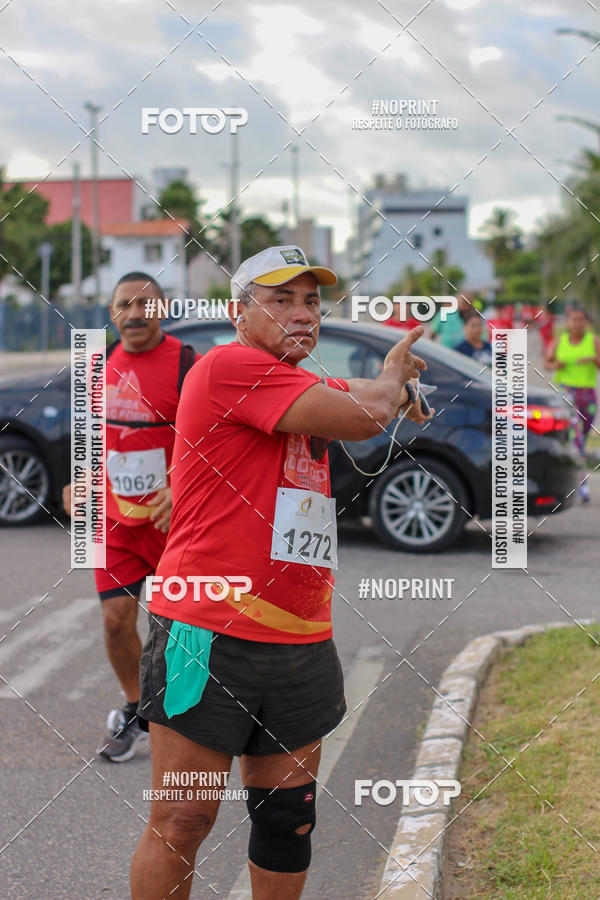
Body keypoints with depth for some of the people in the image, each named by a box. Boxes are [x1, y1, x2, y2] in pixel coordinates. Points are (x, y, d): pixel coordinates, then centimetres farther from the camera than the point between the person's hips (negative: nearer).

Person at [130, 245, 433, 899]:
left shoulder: (308, 387, 17)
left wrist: (397, 384, 7)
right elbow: (363, 416, -15)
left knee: (289, 822, 13)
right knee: (180, 826, -2)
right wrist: (391, 379, 4)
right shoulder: (229, 366, -11)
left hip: (303, 643, 8)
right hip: (208, 635, -8)